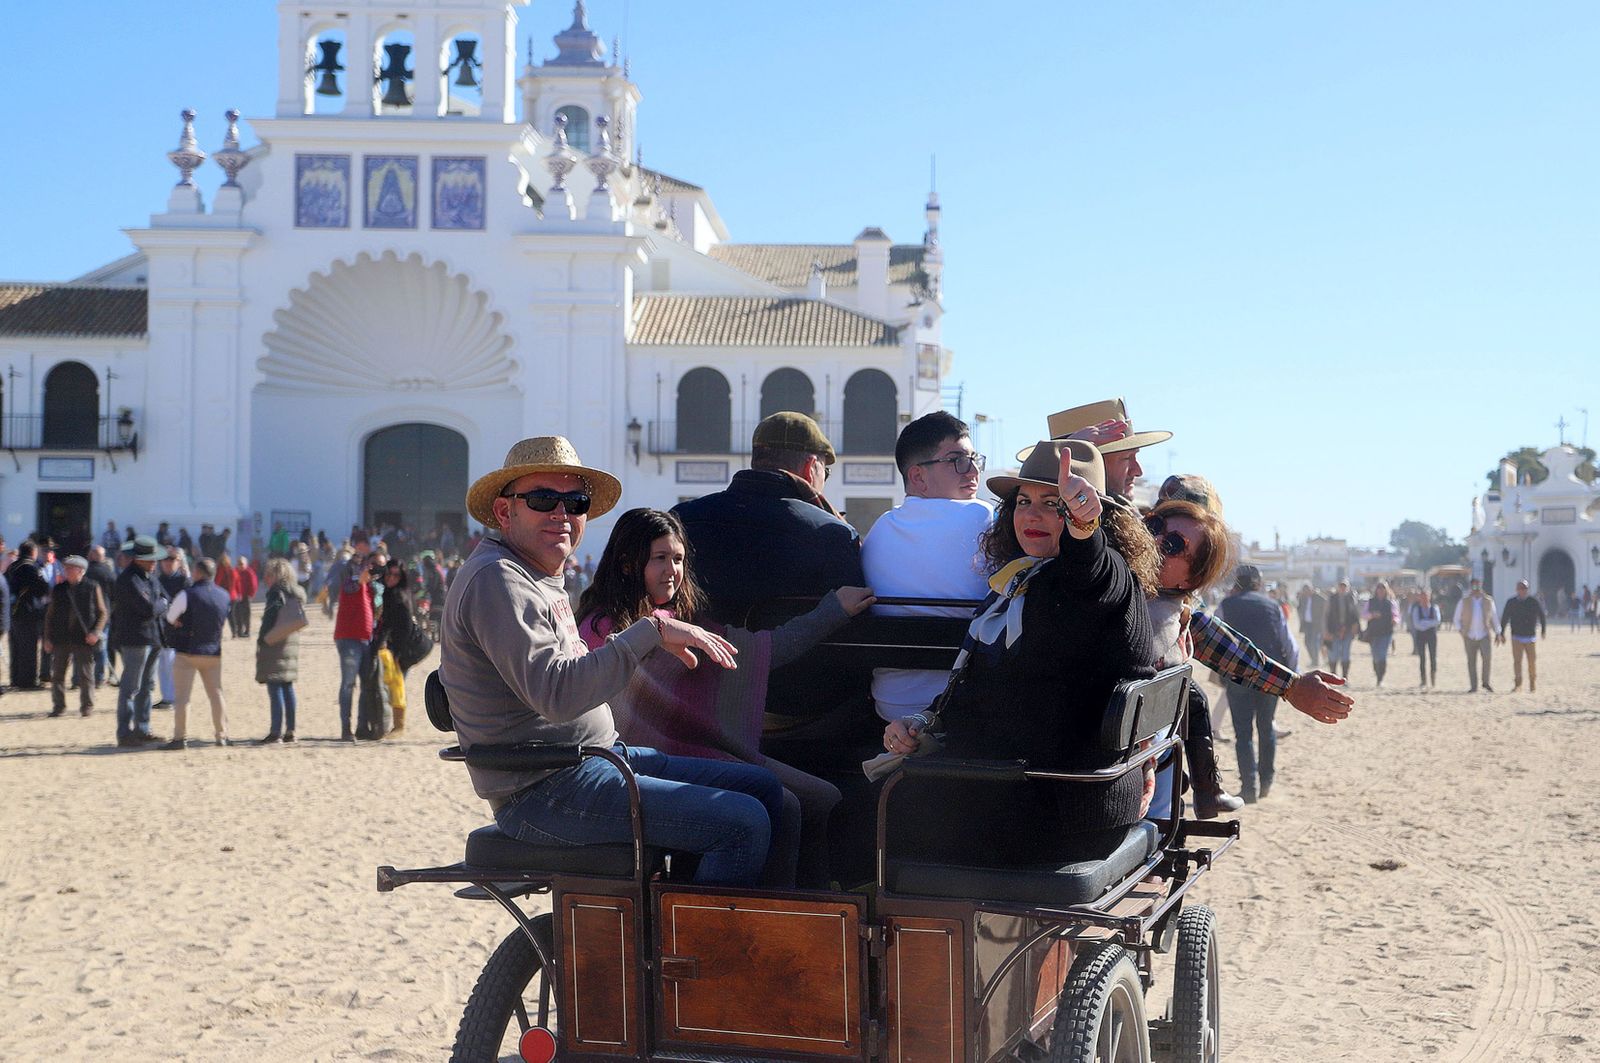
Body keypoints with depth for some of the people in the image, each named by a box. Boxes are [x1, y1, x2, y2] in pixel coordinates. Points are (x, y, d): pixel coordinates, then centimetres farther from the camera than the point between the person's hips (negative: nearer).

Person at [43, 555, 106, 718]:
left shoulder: (92, 588, 0)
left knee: (85, 675, 0)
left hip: (83, 639, -4)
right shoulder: (58, 589, 9)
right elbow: (50, 615, 14)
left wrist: (95, 632, -10)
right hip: (60, 639, 4)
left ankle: (86, 707, 10)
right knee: (57, 674, 6)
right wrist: (48, 638, 8)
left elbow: (102, 613, 3)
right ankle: (59, 706, 16)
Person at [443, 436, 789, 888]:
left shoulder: (541, 579, 18)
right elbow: (555, 693, -27)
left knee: (764, 788, 9)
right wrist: (652, 630, -25)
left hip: (600, 758, 11)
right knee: (743, 822, -19)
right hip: (545, 794, -11)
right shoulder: (495, 580, -15)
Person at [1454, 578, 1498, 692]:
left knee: (1488, 658, -15)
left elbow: (1493, 618, 14)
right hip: (1470, 636, 0)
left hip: (1485, 635, 0)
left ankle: (1486, 683, 3)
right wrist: (1461, 631, -6)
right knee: (1471, 662, 1)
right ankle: (1473, 687, 6)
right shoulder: (1463, 602, 4)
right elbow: (1457, 619, 8)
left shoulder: (1488, 601, 7)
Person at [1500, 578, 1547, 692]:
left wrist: (1543, 631, 4)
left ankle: (1533, 685, 15)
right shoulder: (1511, 603, 4)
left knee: (1532, 661, 3)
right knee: (1517, 661, -7)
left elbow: (1542, 616, 7)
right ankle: (1517, 684, -6)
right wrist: (1502, 634, 8)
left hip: (1531, 637, 0)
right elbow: (1504, 619, 9)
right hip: (1516, 637, 0)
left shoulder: (1534, 602, 1)